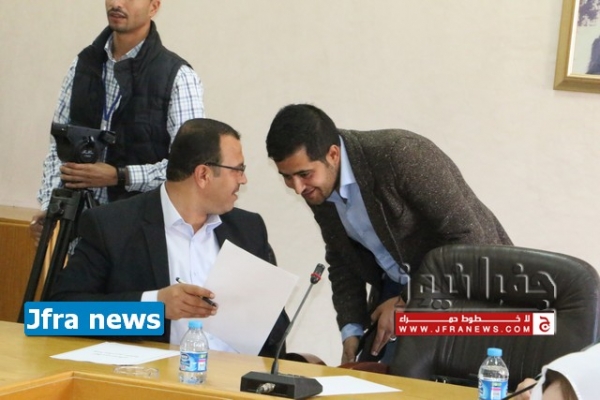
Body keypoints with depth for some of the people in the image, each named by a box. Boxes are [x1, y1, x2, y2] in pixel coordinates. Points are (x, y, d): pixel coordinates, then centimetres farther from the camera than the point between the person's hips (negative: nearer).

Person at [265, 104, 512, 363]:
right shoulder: (316, 187, -5)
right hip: (395, 287, 7)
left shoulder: (400, 155, -28)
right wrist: (351, 335, -2)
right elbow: (342, 261, 9)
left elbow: (466, 238, -25)